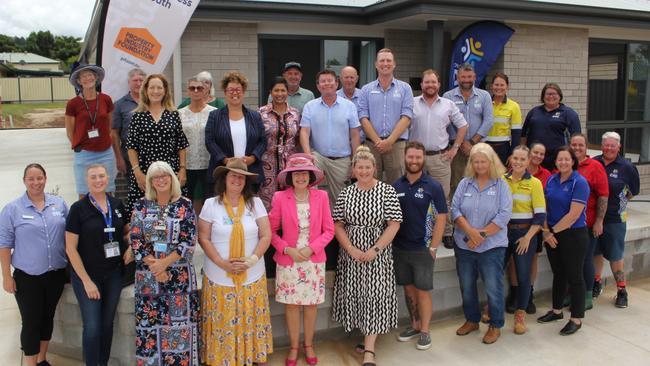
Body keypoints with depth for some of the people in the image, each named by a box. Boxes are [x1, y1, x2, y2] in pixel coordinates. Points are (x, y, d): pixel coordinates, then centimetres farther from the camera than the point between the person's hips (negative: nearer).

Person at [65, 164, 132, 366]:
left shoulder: (117, 204, 2)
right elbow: (70, 248, -10)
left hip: (114, 274, 4)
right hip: (87, 275, -4)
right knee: (92, 327, -3)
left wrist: (130, 248, -3)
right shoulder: (78, 208, -10)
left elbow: (128, 231, 19)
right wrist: (86, 280, -14)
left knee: (107, 324, 12)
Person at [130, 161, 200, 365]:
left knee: (179, 322, 3)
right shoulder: (141, 206, 4)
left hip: (179, 275, -1)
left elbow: (189, 241, -7)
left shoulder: (185, 205, -1)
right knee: (150, 323, 5)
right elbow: (136, 241, -1)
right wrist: (154, 265, -13)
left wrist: (165, 263, -15)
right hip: (148, 275, 1)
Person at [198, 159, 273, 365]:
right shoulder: (211, 204, -2)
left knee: (250, 321, 8)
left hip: (252, 276, 1)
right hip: (219, 277, -1)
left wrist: (252, 259, -15)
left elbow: (266, 236, -1)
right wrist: (222, 263, -14)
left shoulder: (255, 203, 0)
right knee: (222, 323, 4)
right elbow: (203, 239, -3)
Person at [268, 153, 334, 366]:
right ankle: (294, 347, 25)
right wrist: (288, 249, -14)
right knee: (291, 304, 7)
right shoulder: (280, 198, -8)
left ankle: (308, 345, 29)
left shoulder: (321, 197, -5)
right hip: (288, 260, -1)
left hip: (314, 260, 1)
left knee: (311, 304, 11)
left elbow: (329, 230, -1)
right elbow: (272, 231, -2)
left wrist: (311, 248, -13)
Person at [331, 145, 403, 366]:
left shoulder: (387, 191, -5)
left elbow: (394, 224, -9)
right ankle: (367, 337, 27)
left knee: (374, 295, -3)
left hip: (378, 254, -3)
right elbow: (337, 225, 2)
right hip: (351, 254, 3)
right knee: (356, 294, 8)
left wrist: (375, 250, -16)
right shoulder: (345, 193, 3)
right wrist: (351, 249, -11)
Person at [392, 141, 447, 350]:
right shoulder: (396, 186, 4)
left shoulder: (433, 187, -6)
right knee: (408, 288, 13)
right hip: (399, 248, 3)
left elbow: (441, 218, -6)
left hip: (422, 249, -3)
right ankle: (415, 325, 29)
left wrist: (433, 247, -10)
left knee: (423, 291, 4)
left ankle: (424, 331, 18)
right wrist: (389, 243, 1)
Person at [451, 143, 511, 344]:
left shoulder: (501, 185, -2)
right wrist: (471, 231, -15)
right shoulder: (464, 184, 5)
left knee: (493, 288, 1)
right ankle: (472, 320, 34)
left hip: (492, 246, -3)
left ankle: (495, 326, 20)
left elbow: (504, 215, -10)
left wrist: (482, 234, -15)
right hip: (464, 245, 4)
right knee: (466, 286, 14)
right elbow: (455, 209, -2)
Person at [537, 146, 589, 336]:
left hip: (573, 236, -6)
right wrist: (546, 232, -5)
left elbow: (574, 214, -18)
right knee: (558, 274, 18)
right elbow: (544, 208, 6)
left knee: (574, 277, 4)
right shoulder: (551, 180, 5)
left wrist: (553, 231, -13)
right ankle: (557, 310, 32)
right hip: (552, 236, 6)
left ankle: (577, 319, 15)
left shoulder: (579, 182, -13)